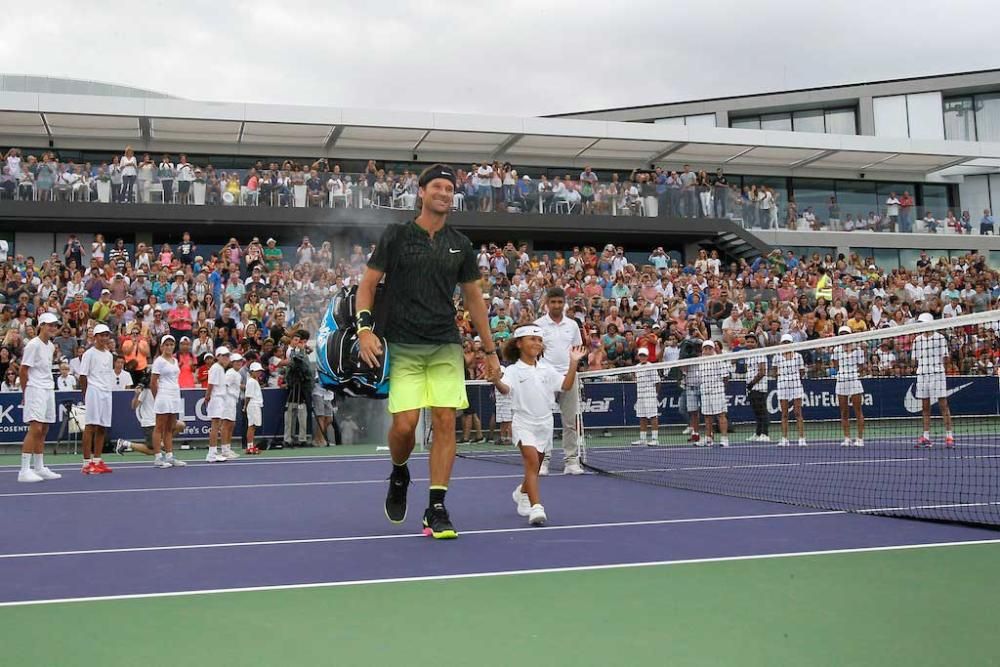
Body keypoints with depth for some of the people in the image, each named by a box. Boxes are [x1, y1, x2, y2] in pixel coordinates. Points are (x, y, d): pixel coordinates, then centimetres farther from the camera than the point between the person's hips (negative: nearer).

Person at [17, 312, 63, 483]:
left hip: (49, 390, 8)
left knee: (43, 430, 9)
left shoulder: (51, 346, 14)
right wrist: (26, 392, -5)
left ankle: (39, 468, 14)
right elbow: (23, 370, -8)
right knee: (35, 429, -14)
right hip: (35, 390, -8)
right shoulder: (33, 344, -10)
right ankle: (24, 471, -13)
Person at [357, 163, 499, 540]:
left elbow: (474, 299, 17)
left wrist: (490, 351, 14)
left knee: (445, 422, -6)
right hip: (402, 347, -2)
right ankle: (399, 476, 23)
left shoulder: (460, 245, 11)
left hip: (446, 347, 3)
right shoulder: (396, 236, 2)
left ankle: (436, 509, 2)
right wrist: (365, 329, -13)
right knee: (404, 424, -11)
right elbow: (368, 284, 3)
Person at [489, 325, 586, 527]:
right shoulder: (514, 370, -7)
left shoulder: (546, 369, 7)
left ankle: (522, 492, 45)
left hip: (544, 423, 5)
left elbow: (565, 385, 3)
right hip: (524, 422, -5)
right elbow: (505, 389, -23)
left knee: (534, 467, 16)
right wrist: (496, 381, -45)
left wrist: (574, 363, -5)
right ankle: (536, 507, -28)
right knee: (532, 460, -22)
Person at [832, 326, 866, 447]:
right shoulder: (837, 350, 11)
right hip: (841, 381, 3)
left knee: (858, 411, -1)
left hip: (854, 380, -3)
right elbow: (836, 366, 13)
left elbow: (861, 367, 4)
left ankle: (860, 438, 2)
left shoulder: (857, 349, 3)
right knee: (844, 412, 4)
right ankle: (847, 438, 10)